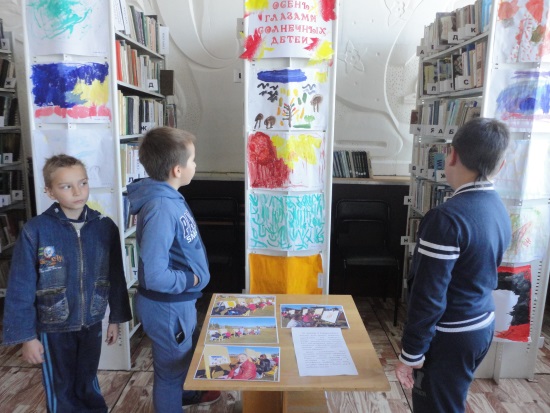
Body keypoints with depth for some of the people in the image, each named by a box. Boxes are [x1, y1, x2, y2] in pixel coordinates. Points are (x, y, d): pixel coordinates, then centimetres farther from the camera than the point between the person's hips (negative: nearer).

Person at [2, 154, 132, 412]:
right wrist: (27, 335, -9)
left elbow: (115, 277, 0)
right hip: (53, 327, -2)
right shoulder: (35, 231, -17)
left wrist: (116, 318, 5)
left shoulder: (105, 227, -8)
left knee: (88, 384, 22)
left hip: (91, 323, 2)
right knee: (61, 391, 18)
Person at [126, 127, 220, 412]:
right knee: (170, 367, 15)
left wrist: (189, 282, 7)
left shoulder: (169, 195, -2)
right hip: (167, 305, -10)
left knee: (183, 354, 33)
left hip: (179, 300, 10)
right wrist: (192, 279, -18)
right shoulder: (161, 208, -32)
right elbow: (155, 276, -34)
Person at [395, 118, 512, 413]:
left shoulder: (447, 218, -26)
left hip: (450, 336, -8)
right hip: (483, 326, 8)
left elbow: (429, 296, -24)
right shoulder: (499, 209, 1)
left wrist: (410, 354, -14)